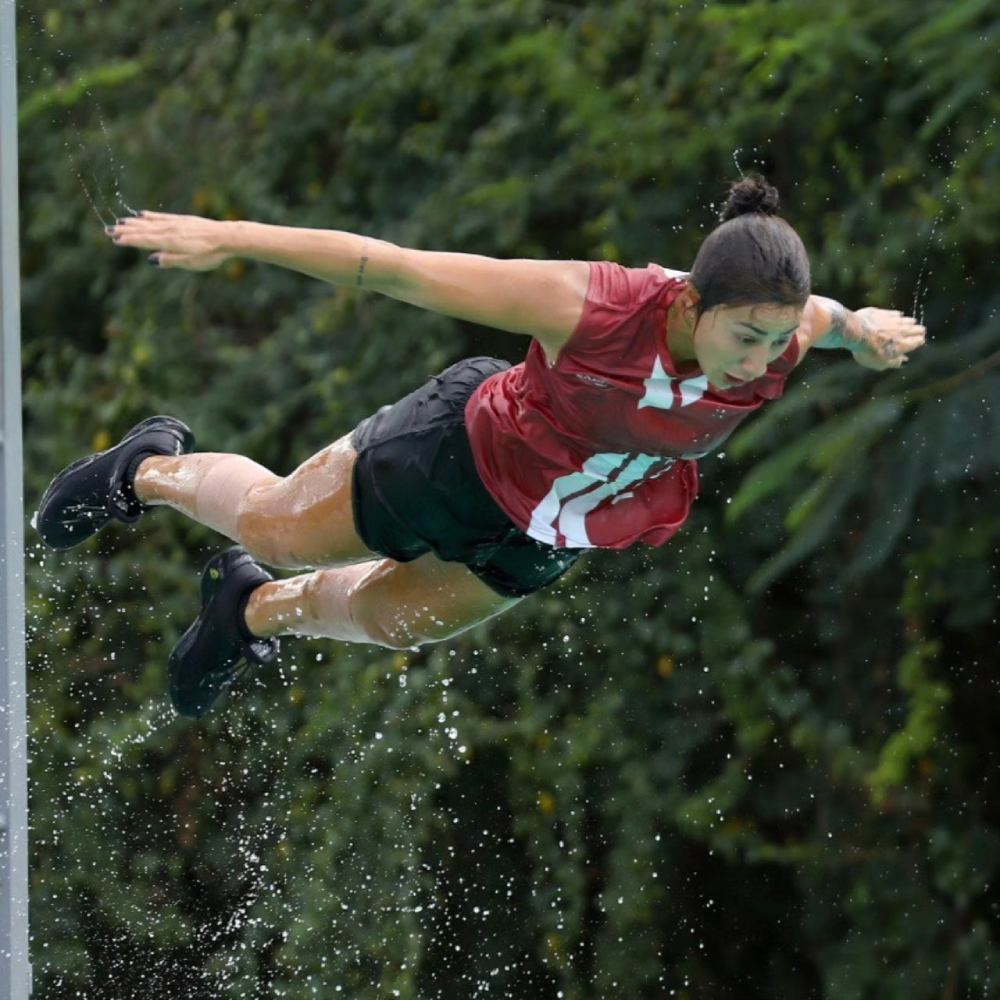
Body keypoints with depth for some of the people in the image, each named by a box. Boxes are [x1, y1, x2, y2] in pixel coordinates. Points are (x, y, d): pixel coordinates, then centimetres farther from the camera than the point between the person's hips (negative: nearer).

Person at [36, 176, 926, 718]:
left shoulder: (778, 344, -30)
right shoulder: (590, 308, -43)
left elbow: (820, 316, -1)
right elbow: (402, 270, -35)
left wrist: (860, 329, -24)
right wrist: (231, 240, -32)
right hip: (466, 455, -4)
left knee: (387, 617, 26)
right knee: (273, 525, 21)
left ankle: (258, 610, 58)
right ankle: (153, 468, 53)